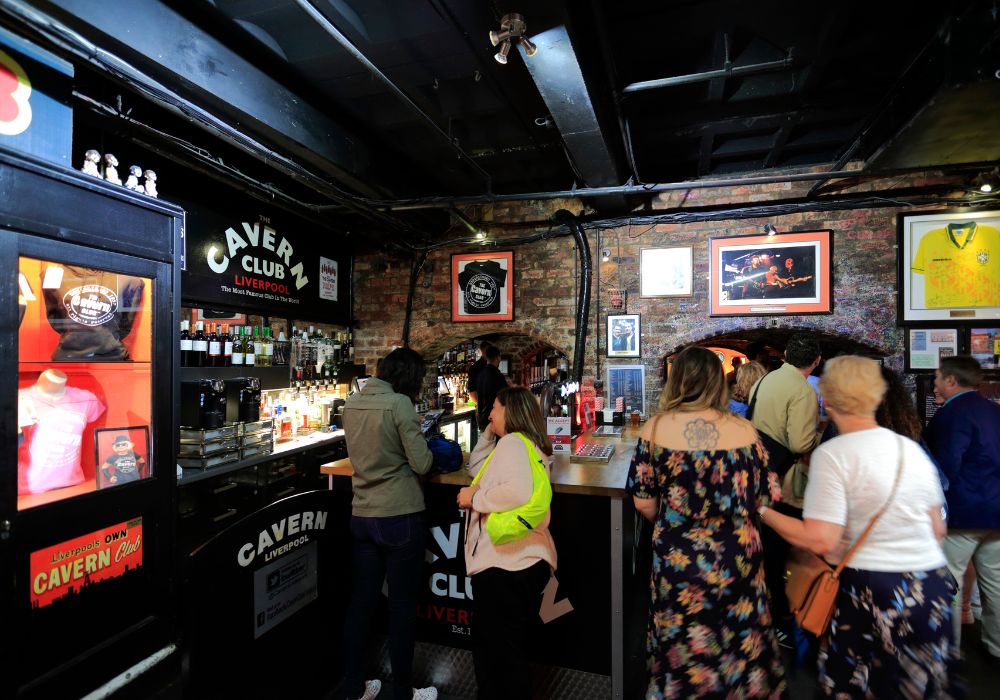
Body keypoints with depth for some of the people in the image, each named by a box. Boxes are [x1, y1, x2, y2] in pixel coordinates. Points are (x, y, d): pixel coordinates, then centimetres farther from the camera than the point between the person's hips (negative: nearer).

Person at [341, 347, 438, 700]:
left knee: (360, 603, 17)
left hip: (361, 516, 6)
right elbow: (421, 464, -15)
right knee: (402, 607, 9)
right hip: (400, 517, -6)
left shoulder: (352, 402, 4)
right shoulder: (399, 403, -17)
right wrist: (421, 445, 3)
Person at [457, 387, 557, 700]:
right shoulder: (531, 445, 15)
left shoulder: (512, 442, -13)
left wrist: (474, 499, -19)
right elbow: (476, 467, 24)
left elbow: (519, 491, -32)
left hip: (505, 564, -10)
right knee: (515, 650, 24)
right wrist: (489, 433, 16)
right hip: (529, 561, 10)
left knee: (494, 653, 7)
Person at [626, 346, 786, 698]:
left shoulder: (655, 428, -13)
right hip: (737, 557, 1)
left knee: (681, 647, 19)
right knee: (740, 641, 23)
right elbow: (769, 498, -2)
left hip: (677, 557, -1)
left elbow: (642, 501, -8)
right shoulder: (743, 429, -10)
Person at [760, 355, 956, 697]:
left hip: (868, 594, -5)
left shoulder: (832, 454, -17)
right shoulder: (913, 448, 3)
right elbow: (937, 530, 12)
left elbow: (821, 540, -21)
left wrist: (763, 512, -10)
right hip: (931, 591, 6)